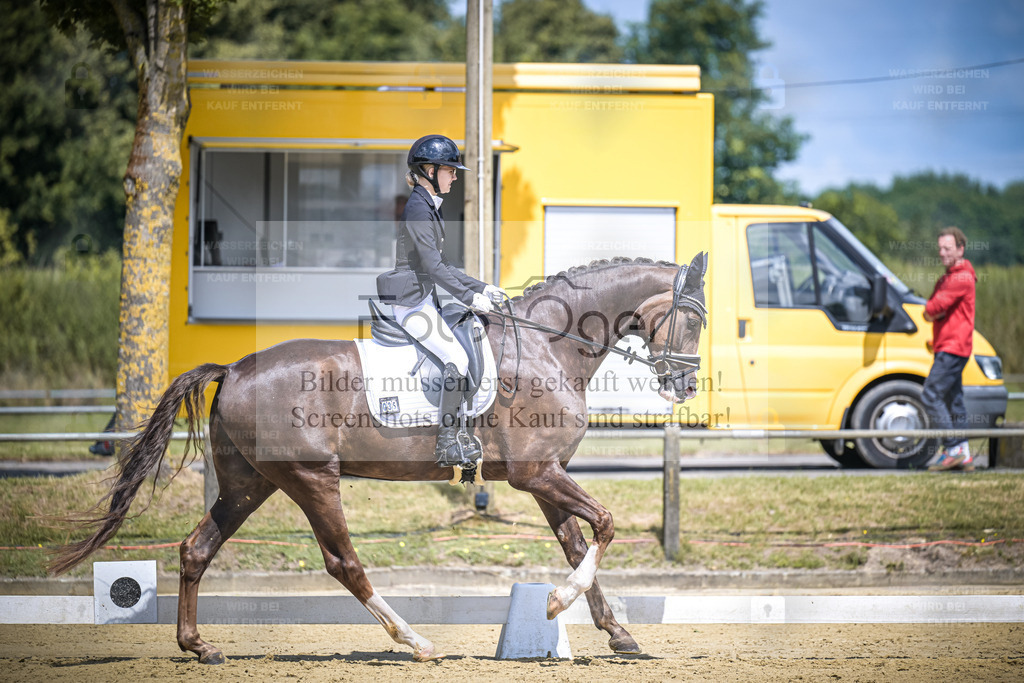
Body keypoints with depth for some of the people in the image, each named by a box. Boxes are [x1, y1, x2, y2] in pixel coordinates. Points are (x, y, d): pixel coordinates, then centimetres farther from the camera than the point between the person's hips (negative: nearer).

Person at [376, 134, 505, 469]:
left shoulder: (431, 208, 16)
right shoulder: (417, 207, -16)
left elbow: (441, 266, 20)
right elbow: (432, 265, -21)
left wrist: (480, 287, 14)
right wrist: (469, 297, -18)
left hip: (424, 299, 10)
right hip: (410, 303, -10)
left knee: (458, 357, 9)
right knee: (457, 359, -16)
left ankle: (458, 432, 15)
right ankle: (447, 444, -14)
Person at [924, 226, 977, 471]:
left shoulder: (962, 278, -11)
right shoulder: (947, 278, 22)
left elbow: (937, 304, -19)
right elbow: (930, 308, 17)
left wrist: (931, 311, 1)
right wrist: (933, 313, -4)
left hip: (953, 347, -10)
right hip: (947, 348, 10)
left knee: (931, 396, -15)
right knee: (953, 400, 10)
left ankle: (953, 449, -16)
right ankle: (963, 456, 11)